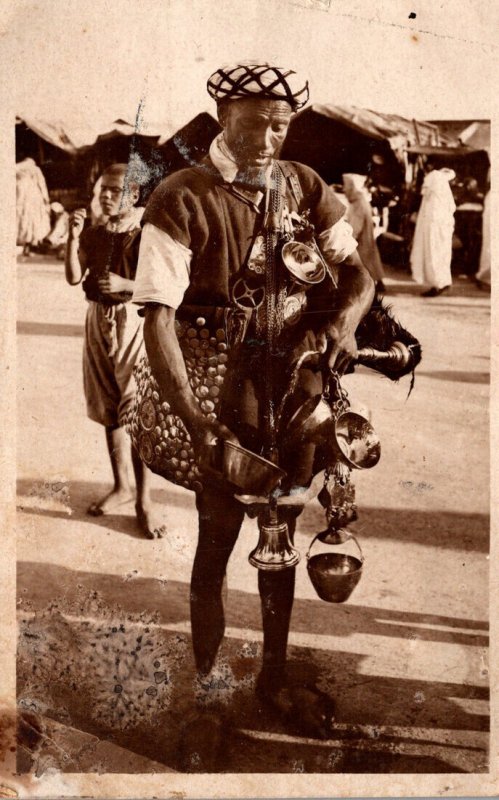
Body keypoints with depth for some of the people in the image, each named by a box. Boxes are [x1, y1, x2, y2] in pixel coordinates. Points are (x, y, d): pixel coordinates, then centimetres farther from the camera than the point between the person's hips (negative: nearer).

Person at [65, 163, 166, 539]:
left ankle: (144, 500, 2)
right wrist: (74, 236, -8)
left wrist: (125, 285, -25)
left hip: (134, 322, -6)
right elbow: (74, 278, 1)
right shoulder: (94, 233, 8)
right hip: (99, 321, 6)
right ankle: (121, 485, 28)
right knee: (110, 410, 13)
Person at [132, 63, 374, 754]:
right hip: (228, 389, -4)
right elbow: (159, 316, -20)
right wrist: (192, 417, -31)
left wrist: (344, 318, -18)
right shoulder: (181, 199, -12)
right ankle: (206, 685, 27)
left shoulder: (304, 187, 4)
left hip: (297, 381, 5)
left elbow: (357, 271, 6)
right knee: (218, 541, 6)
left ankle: (275, 676, 34)